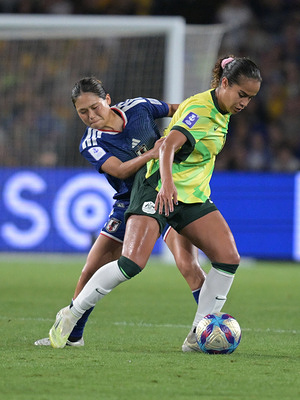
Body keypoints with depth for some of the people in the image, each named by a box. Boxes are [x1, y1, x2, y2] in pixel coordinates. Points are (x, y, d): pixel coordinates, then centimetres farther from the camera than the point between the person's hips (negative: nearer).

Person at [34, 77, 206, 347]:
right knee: (91, 271, 2)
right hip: (129, 204, 1)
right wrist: (150, 154, -43)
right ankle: (71, 334, 21)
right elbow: (120, 170, -27)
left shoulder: (139, 107, -5)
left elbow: (175, 110, 15)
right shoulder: (90, 145, -10)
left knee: (187, 264, -22)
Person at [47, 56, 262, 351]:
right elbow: (168, 145, -34)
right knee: (132, 263, -21)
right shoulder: (199, 108, -19)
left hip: (194, 197, 8)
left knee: (229, 258, -9)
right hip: (158, 189, -8)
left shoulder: (222, 110, 9)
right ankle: (70, 316, -4)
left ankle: (197, 336, -3)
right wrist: (167, 184, -51)